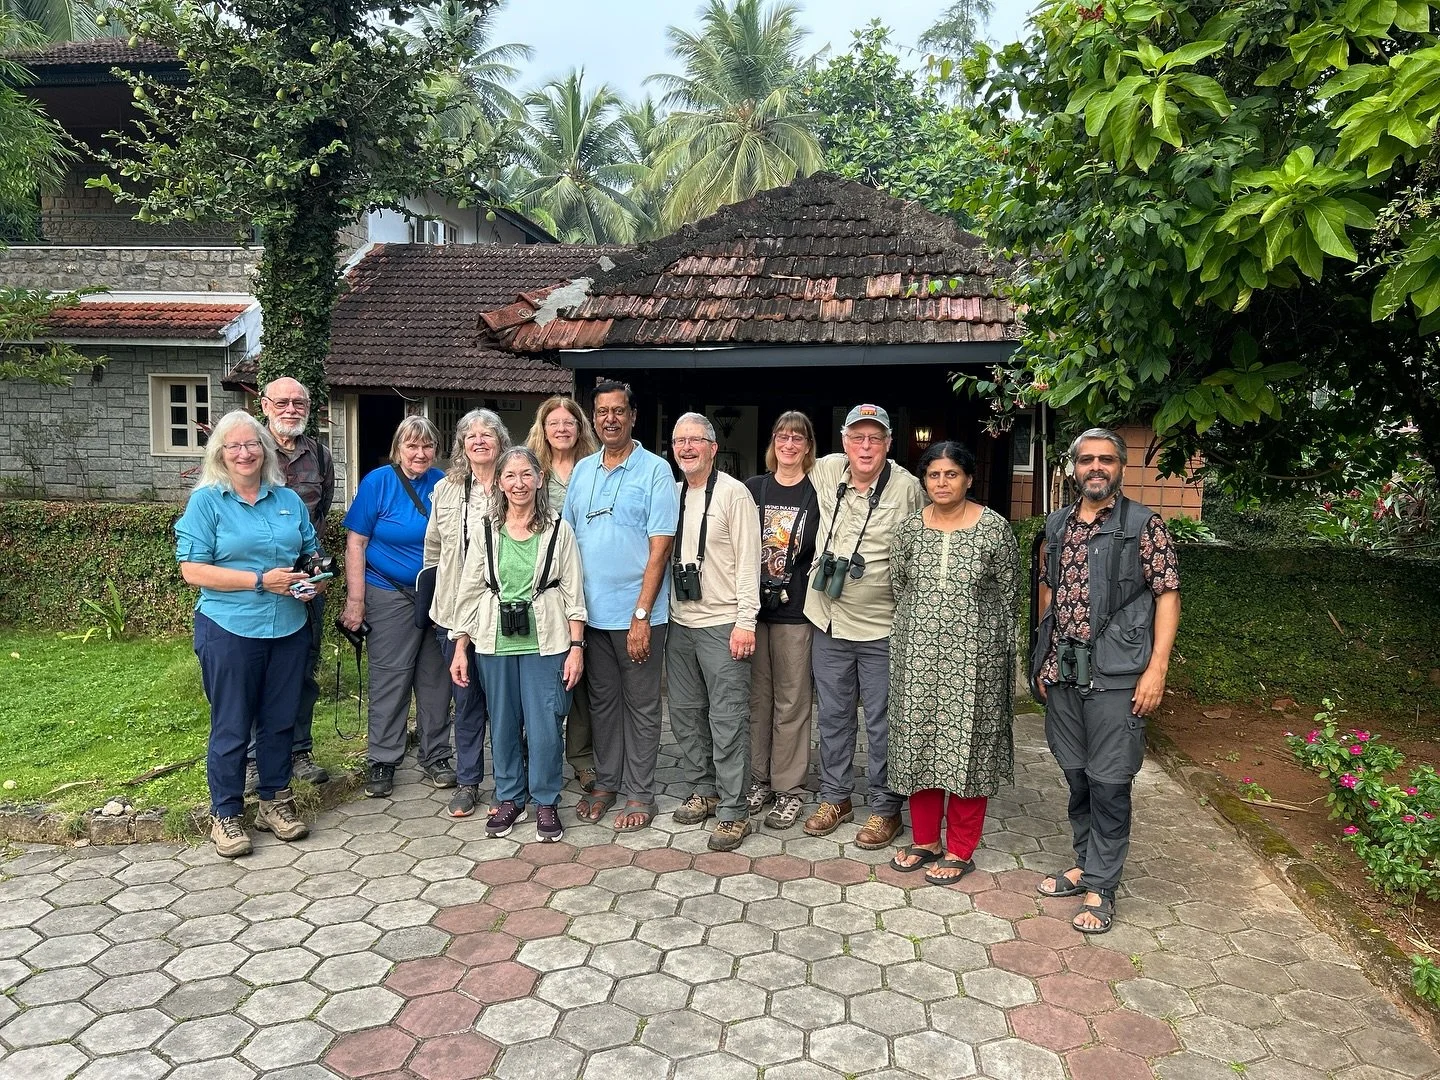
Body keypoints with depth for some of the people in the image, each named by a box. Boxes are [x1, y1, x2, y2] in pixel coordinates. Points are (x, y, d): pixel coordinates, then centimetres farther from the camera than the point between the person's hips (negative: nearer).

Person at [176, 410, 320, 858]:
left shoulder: (288, 500, 10)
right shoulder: (206, 501, -3)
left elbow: (312, 556, 18)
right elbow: (192, 569, -11)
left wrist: (315, 582, -5)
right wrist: (260, 580, -17)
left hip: (288, 630, 4)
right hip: (230, 631, -4)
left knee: (279, 720, 13)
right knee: (231, 727, 4)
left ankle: (274, 801, 28)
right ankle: (225, 815, 19)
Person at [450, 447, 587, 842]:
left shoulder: (558, 530, 0)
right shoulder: (486, 531, 5)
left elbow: (573, 594, 0)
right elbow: (471, 591, 7)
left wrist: (576, 647, -5)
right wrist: (460, 648, 4)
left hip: (546, 643, -2)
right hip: (495, 644, 2)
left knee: (545, 727, -2)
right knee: (503, 725, 11)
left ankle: (546, 803, 16)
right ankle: (509, 798, 27)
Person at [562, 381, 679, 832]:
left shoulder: (655, 470, -8)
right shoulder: (582, 470, 9)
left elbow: (659, 548, -12)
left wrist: (641, 615, -17)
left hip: (637, 613, -5)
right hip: (591, 611, 5)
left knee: (641, 706, 7)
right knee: (602, 701, 16)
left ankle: (640, 793, 18)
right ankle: (605, 782, 30)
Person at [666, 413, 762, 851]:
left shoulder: (734, 493, -7)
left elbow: (748, 561, -11)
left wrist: (745, 622, -16)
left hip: (723, 624, -7)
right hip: (680, 622, 7)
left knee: (727, 719, -3)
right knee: (686, 712, 14)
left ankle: (733, 812, 5)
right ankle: (703, 790, 30)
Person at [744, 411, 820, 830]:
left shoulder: (817, 493, 0)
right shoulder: (753, 488, 8)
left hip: (795, 610, -3)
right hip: (753, 607, 3)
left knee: (791, 701, 3)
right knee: (756, 697, 10)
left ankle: (789, 788, 14)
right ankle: (757, 780, 22)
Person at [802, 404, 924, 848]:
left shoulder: (907, 487, -11)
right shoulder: (826, 471, -3)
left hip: (882, 628, -4)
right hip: (830, 621, 4)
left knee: (882, 723, 6)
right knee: (832, 717, 16)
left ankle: (885, 808, 22)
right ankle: (834, 797, 32)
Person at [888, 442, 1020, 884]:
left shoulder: (994, 528, -5)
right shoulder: (910, 529, 3)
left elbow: (1008, 594, 0)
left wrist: (988, 643, 3)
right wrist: (920, 630, 11)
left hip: (973, 660, -3)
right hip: (917, 657, 3)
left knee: (966, 748, 4)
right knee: (919, 745, 10)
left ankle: (960, 851, 18)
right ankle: (925, 841, 26)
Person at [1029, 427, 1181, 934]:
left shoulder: (1143, 524, -5)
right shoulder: (1058, 524, 10)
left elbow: (1167, 596, -7)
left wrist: (1157, 668, -14)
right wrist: (1041, 662, 13)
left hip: (1116, 675, -5)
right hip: (1062, 672, 5)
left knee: (1109, 783, 1)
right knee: (1076, 776, 15)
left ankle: (1100, 886, 13)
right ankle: (1085, 864, 32)